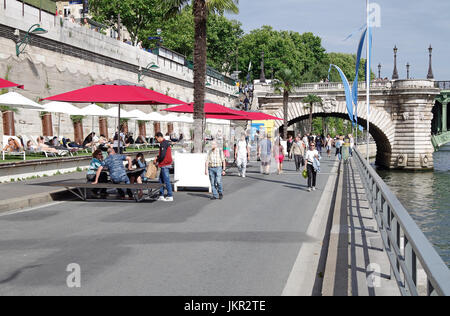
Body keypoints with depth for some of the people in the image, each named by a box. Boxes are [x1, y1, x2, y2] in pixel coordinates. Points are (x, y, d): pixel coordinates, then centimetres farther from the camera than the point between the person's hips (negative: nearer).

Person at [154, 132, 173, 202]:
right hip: (165, 164, 10)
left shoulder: (163, 144, -15)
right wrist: (157, 158, 13)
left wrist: (157, 161, -8)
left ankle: (170, 196, -3)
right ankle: (161, 196, 15)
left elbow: (162, 155, -22)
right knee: (161, 180, 13)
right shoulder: (167, 142, 15)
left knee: (166, 180, -6)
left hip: (165, 165, -10)